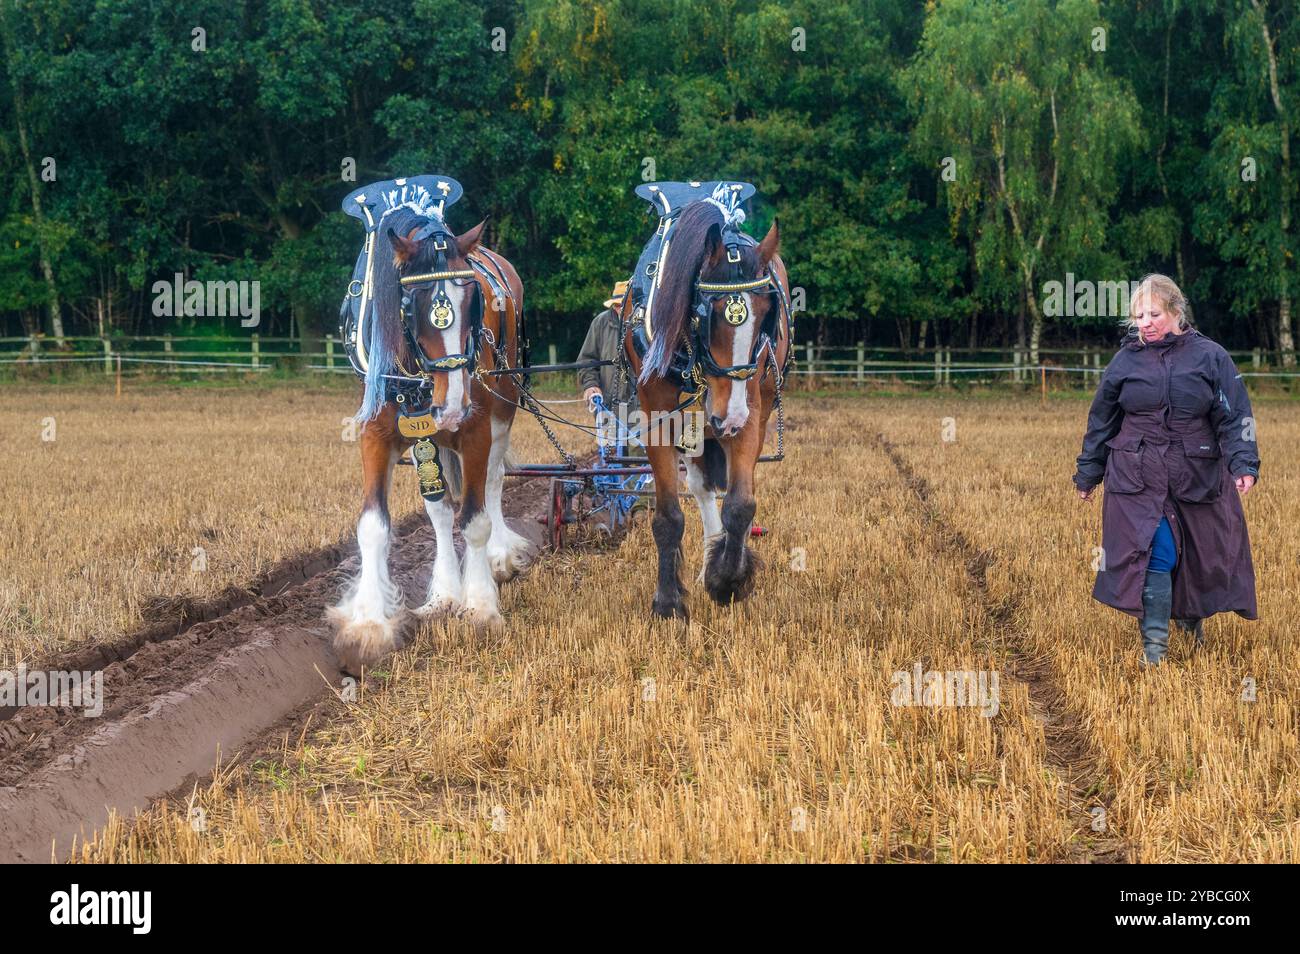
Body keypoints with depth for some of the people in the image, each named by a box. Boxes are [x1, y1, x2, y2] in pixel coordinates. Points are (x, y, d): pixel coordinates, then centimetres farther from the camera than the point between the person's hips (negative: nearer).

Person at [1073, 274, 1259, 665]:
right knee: (1155, 556, -12)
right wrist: (1087, 475, 15)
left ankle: (1193, 617, 42)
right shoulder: (1125, 361, 3)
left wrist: (1244, 465, -18)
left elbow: (1235, 417, -5)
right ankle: (1154, 649, -10)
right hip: (1138, 479, 0)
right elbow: (1101, 423, 12)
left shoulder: (1210, 357, -2)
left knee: (1201, 556, 13)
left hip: (1198, 478, 1)